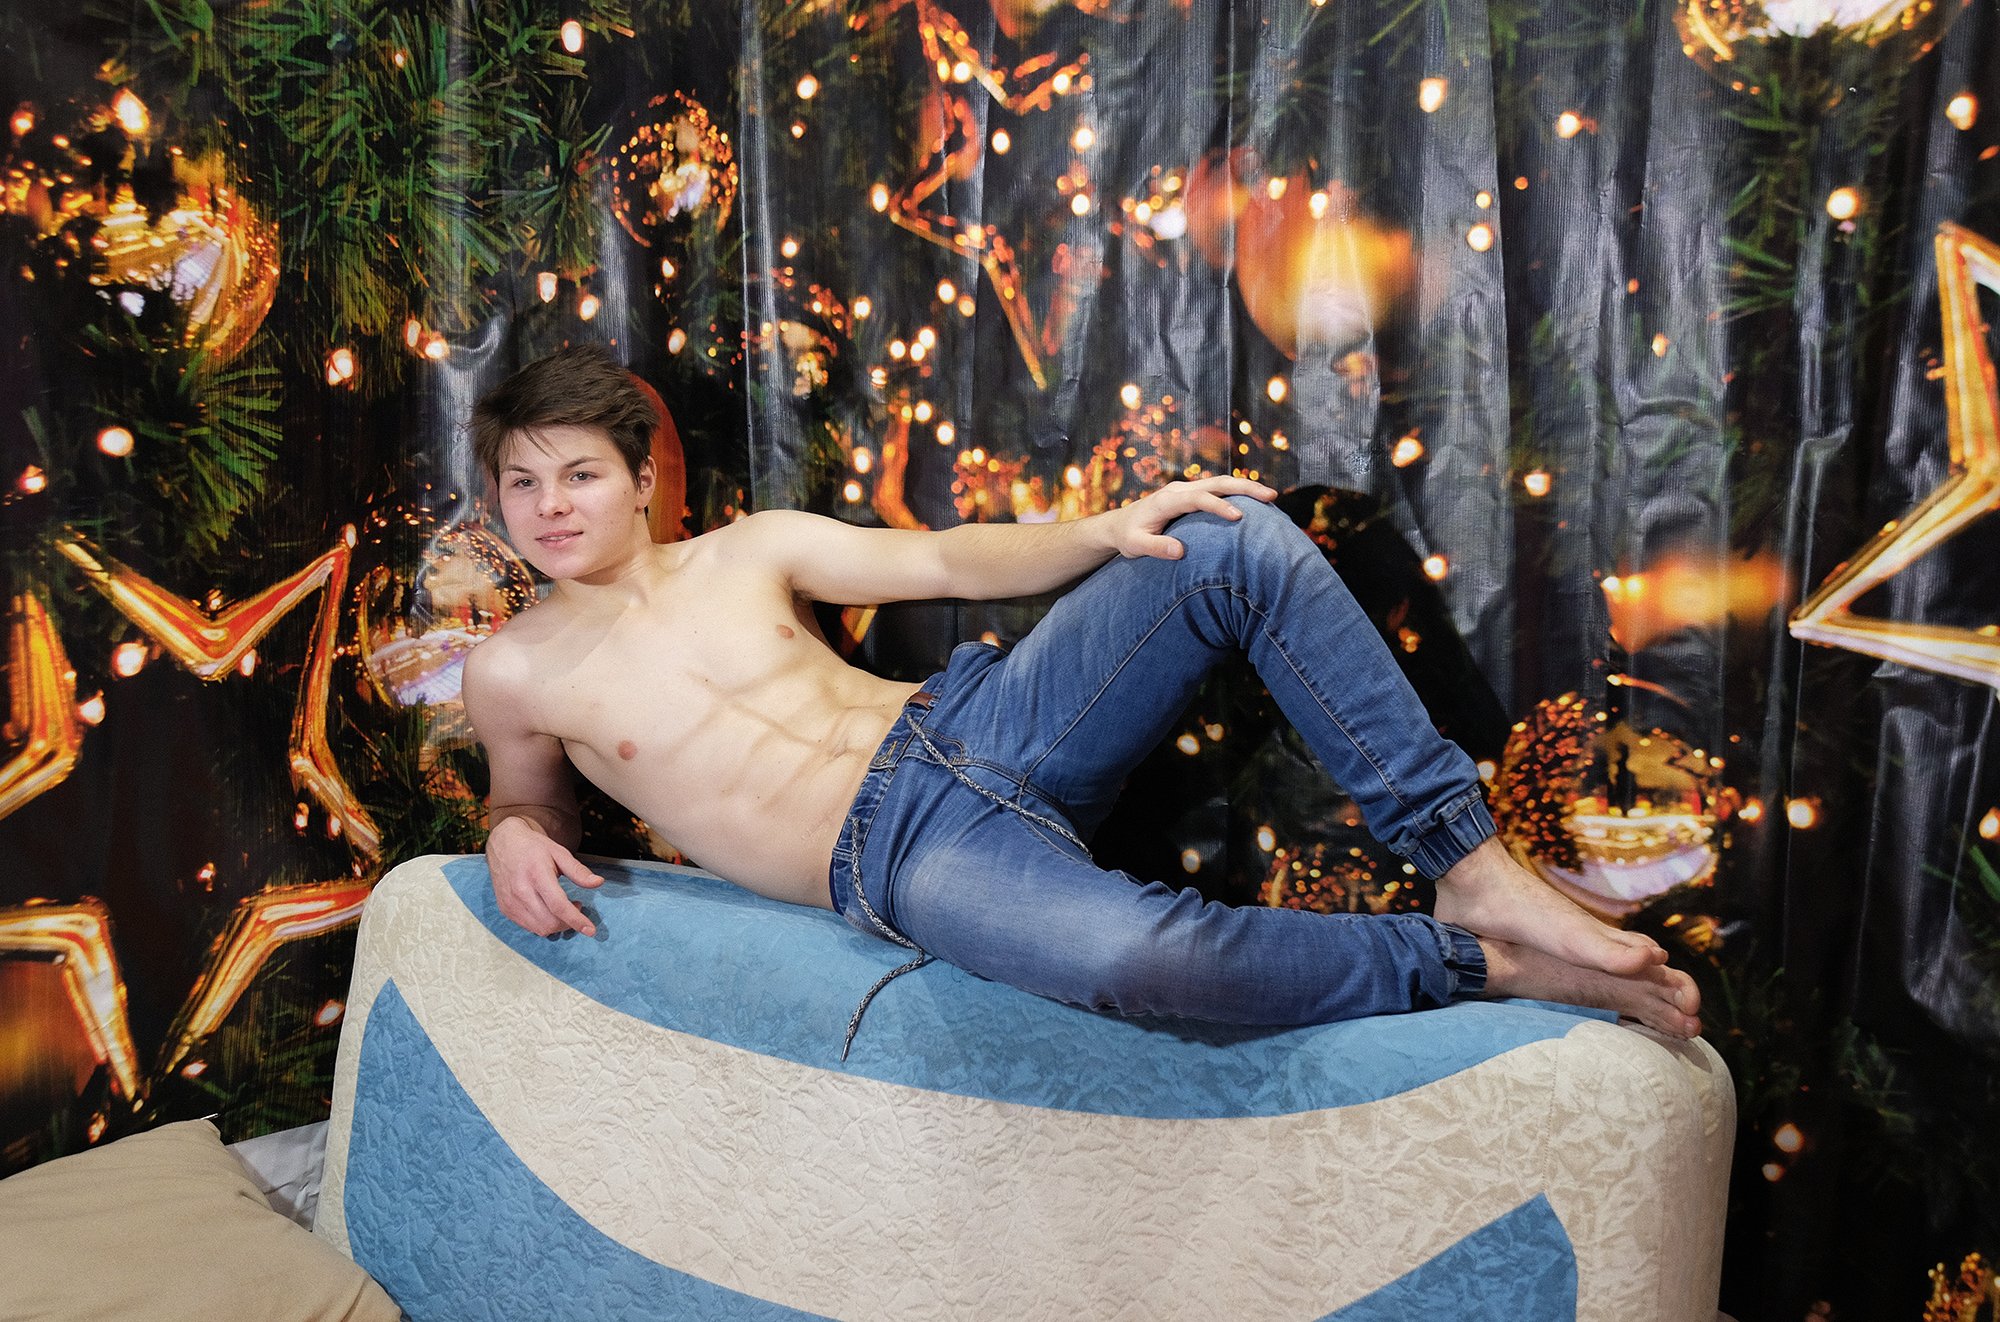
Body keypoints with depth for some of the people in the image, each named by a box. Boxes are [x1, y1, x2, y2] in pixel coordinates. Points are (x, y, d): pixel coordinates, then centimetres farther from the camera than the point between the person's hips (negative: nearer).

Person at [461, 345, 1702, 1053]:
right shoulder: (515, 671, 8)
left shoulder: (753, 548, 11)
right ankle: (1473, 963, -15)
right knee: (1128, 948, -40)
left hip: (980, 720, 5)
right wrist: (515, 836, -3)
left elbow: (945, 561, 13)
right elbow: (533, 797, 24)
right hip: (906, 852, -4)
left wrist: (1103, 532, -3)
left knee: (1238, 541, -14)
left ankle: (1473, 866, -12)